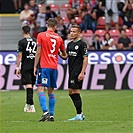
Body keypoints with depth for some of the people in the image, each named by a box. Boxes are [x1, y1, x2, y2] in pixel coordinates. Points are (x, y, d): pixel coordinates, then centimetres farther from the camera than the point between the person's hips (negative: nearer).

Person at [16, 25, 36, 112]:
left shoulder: (22, 42, -6)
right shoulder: (35, 41, 8)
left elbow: (20, 55, -9)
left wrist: (17, 68, -5)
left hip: (26, 67, -5)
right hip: (34, 66, 5)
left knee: (29, 86, -8)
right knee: (31, 85, 15)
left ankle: (31, 106, -15)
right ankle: (28, 104, 25)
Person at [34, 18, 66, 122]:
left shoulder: (41, 35, -2)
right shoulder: (59, 38, 10)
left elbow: (38, 52, -6)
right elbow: (64, 54, 20)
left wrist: (35, 67, -1)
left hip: (44, 66, -4)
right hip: (54, 67, 5)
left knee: (40, 89, -8)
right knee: (51, 91, 9)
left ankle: (45, 111, -25)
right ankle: (51, 115, 6)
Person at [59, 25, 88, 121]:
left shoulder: (82, 44, -9)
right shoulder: (70, 44, 15)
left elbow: (85, 59, -13)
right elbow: (65, 56, 18)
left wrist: (82, 73, -19)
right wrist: (59, 53, -4)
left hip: (78, 72, -9)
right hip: (71, 72, 9)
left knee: (76, 92, -9)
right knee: (71, 92, 11)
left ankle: (79, 115, -5)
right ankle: (80, 113, 18)